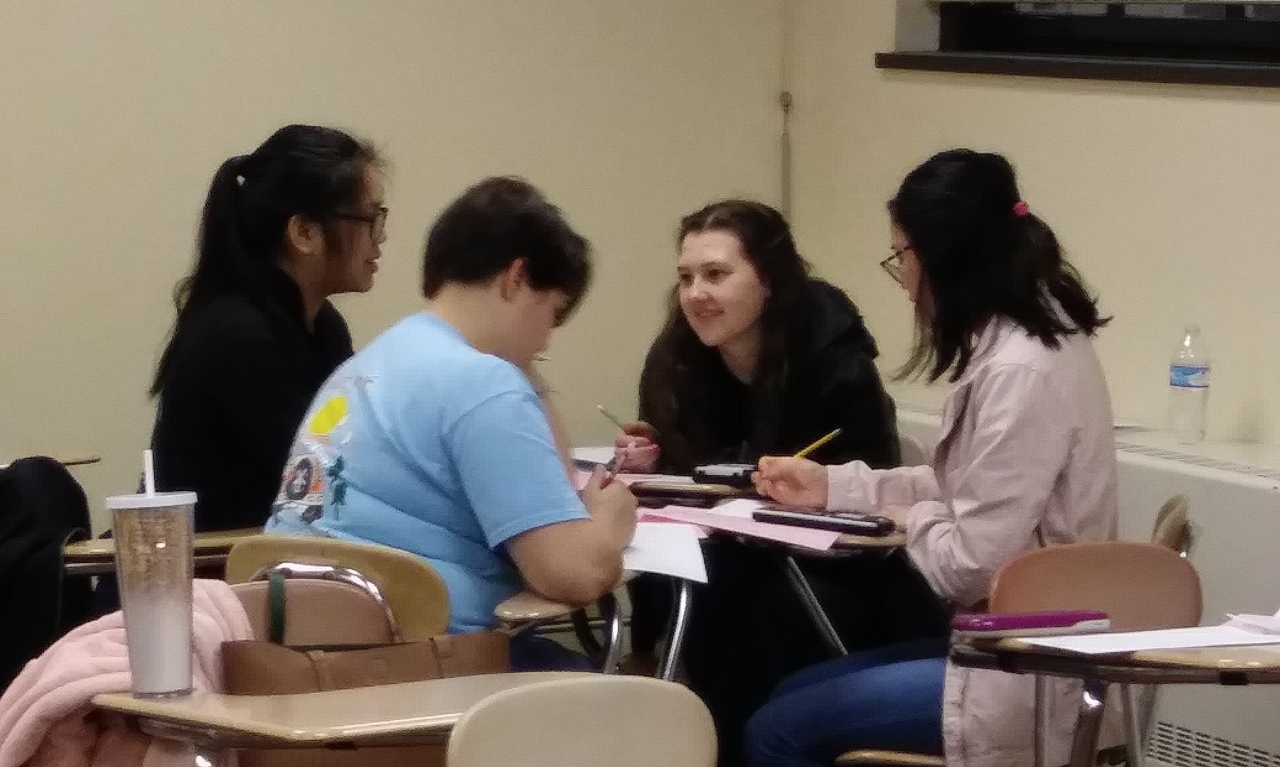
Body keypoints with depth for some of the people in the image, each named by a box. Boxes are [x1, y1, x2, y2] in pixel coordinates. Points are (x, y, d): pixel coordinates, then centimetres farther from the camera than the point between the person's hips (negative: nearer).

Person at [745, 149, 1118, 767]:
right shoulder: (1032, 338, 8)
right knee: (793, 696, 19)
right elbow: (968, 490, 21)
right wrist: (830, 486, 19)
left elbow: (972, 563, -24)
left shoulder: (1018, 370, -24)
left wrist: (913, 523, -3)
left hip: (1029, 671, -10)